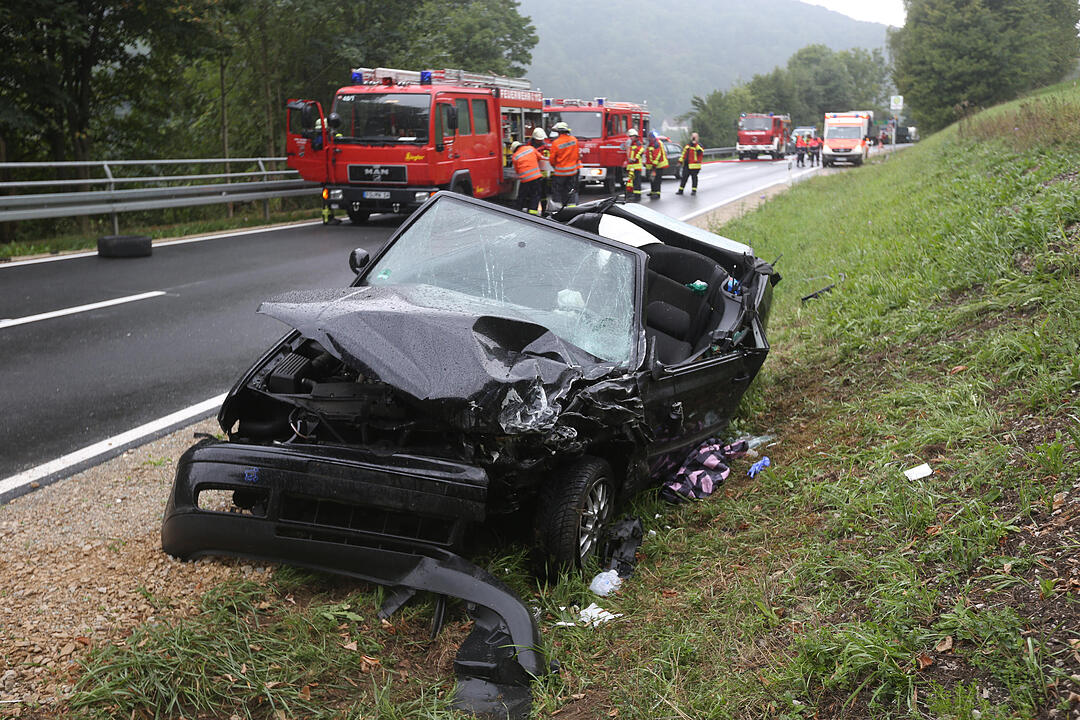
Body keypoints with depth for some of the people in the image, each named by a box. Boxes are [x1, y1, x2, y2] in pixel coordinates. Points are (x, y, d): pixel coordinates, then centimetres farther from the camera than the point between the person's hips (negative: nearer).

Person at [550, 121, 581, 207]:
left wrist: (554, 166, 15)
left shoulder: (556, 143, -14)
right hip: (573, 170, 4)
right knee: (571, 190, 11)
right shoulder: (574, 139, -2)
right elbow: (577, 154, 8)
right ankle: (571, 205, 8)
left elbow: (552, 159, -6)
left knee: (557, 190, 7)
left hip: (560, 171, -4)